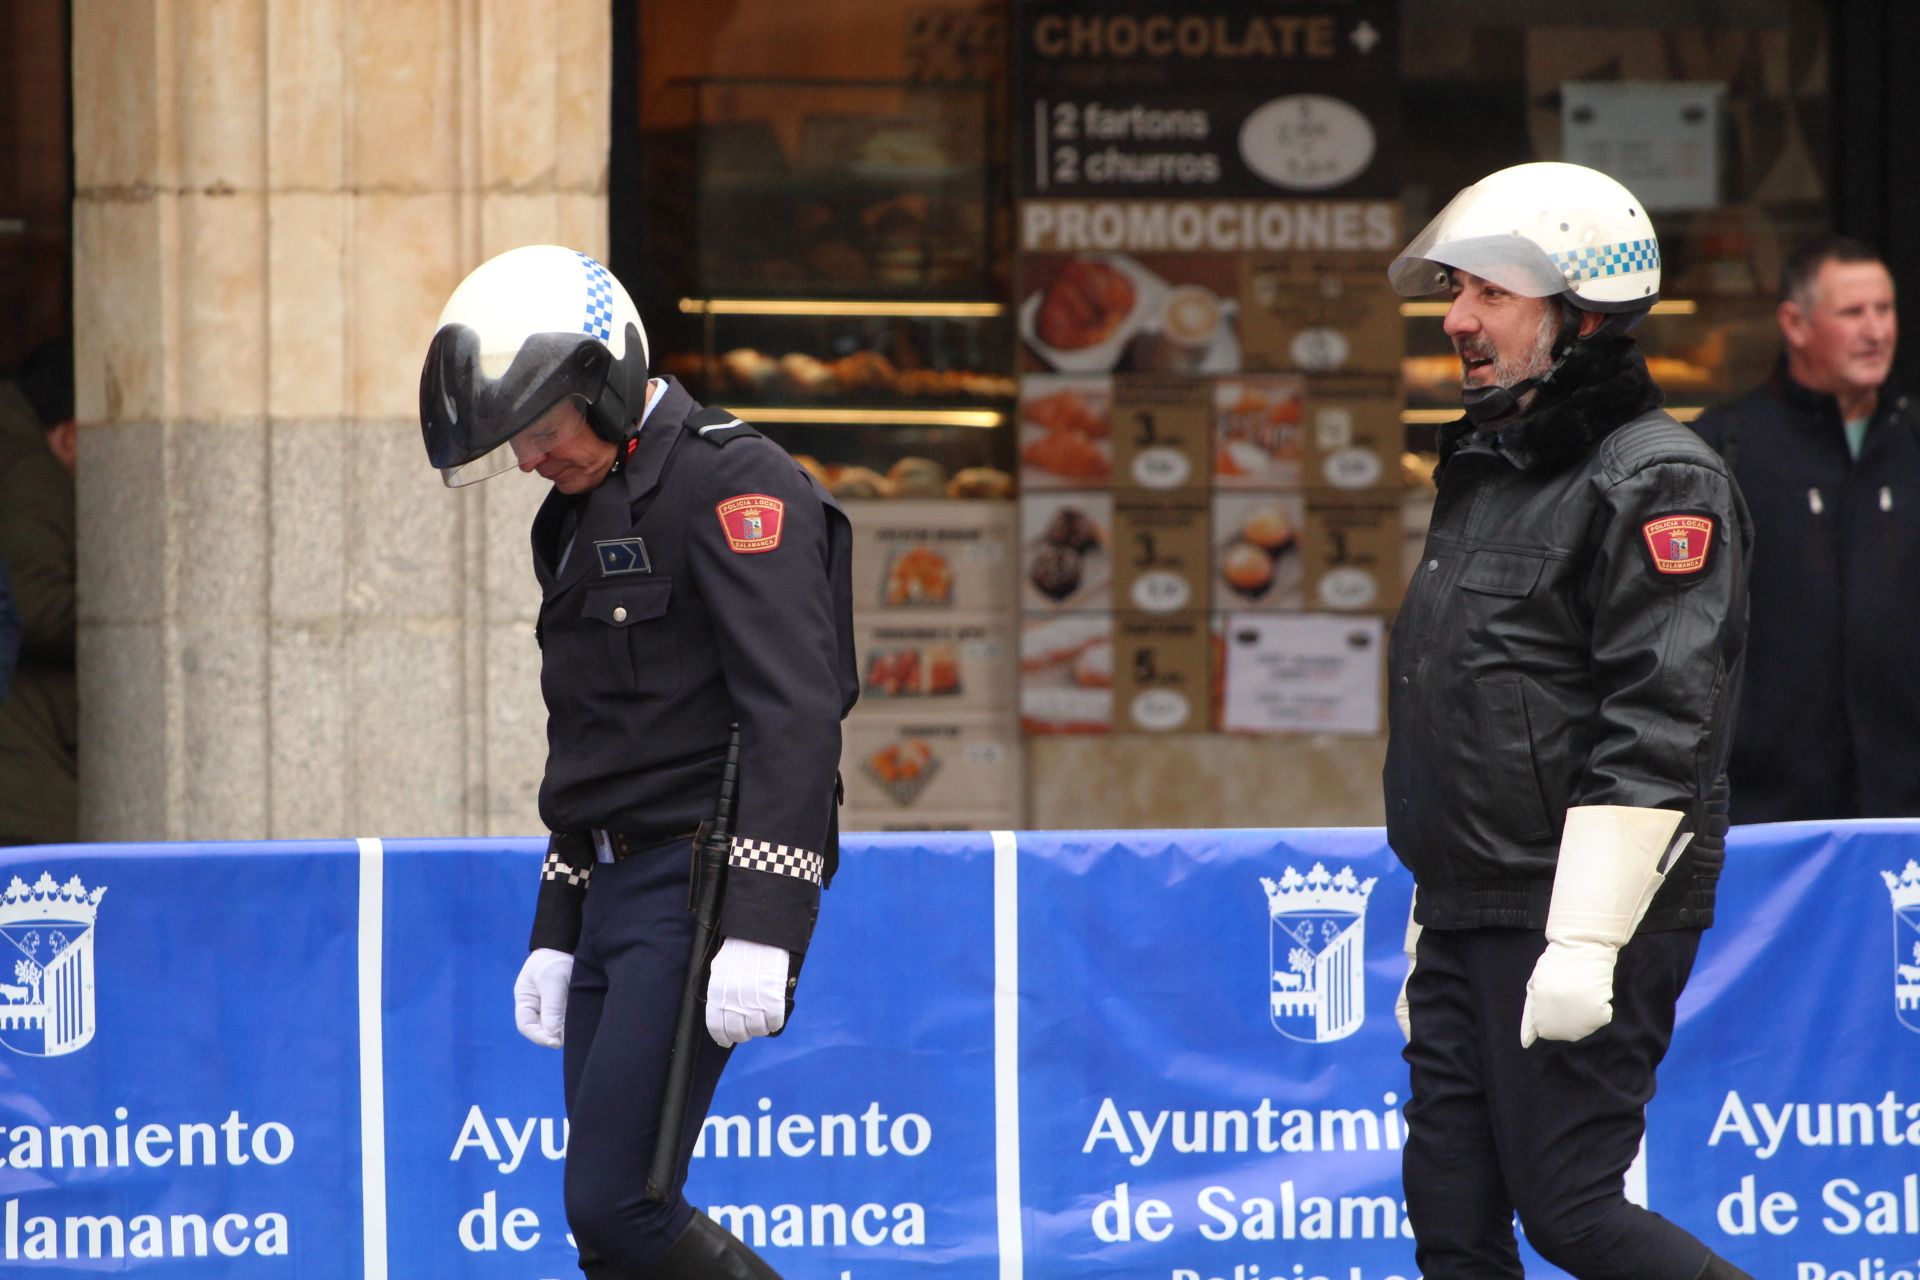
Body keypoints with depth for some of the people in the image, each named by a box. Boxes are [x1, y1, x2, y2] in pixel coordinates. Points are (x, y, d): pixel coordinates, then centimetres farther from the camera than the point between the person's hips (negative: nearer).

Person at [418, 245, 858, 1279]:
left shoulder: (734, 485, -11)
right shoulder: (581, 515, 19)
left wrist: (762, 930, -27)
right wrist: (556, 936, 23)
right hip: (614, 891, 10)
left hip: (704, 884, -10)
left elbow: (794, 716, -21)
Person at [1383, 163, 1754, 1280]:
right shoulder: (1484, 474, 19)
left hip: (1592, 917, -9)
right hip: (1466, 924, 9)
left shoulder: (1660, 483, -11)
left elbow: (1656, 731, -19)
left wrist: (1586, 940, -24)